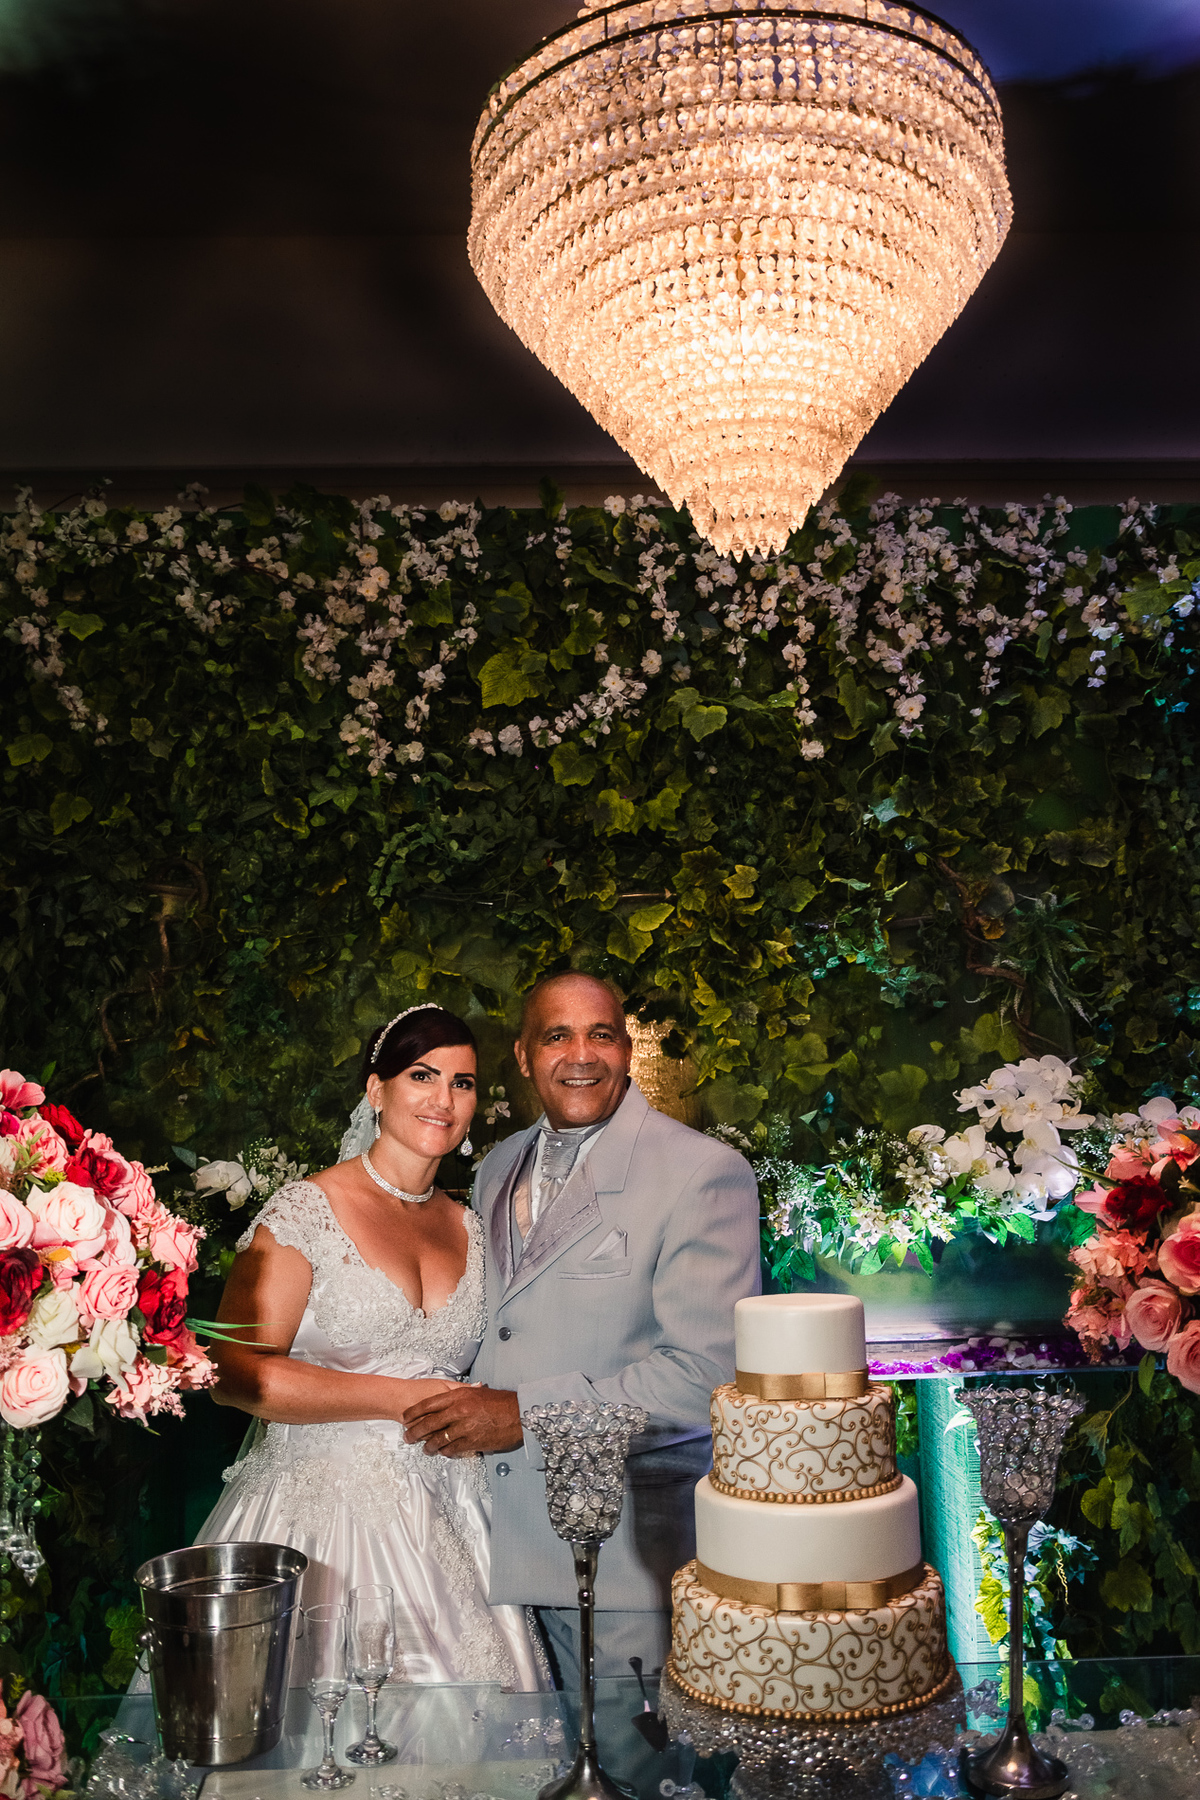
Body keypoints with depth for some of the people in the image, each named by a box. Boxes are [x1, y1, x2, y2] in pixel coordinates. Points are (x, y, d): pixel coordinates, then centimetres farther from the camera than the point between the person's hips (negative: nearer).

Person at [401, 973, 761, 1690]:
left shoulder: (704, 1172, -12)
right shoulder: (498, 1168, 10)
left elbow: (706, 1371, -19)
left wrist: (524, 1414, -19)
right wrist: (465, 1415, 2)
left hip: (628, 1545, -5)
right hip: (509, 1526, 5)